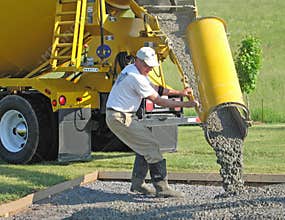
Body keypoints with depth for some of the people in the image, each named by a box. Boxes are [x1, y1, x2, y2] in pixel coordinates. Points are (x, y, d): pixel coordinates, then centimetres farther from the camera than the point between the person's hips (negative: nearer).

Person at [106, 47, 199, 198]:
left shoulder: (131, 70, 13)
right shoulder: (136, 77, -20)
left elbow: (155, 89, 19)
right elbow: (158, 101, -18)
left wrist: (179, 93, 13)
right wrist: (185, 104, -15)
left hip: (124, 116, 10)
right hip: (120, 118, -10)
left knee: (144, 145, 16)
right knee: (151, 146, -12)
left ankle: (137, 183, 21)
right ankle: (161, 188, -13)